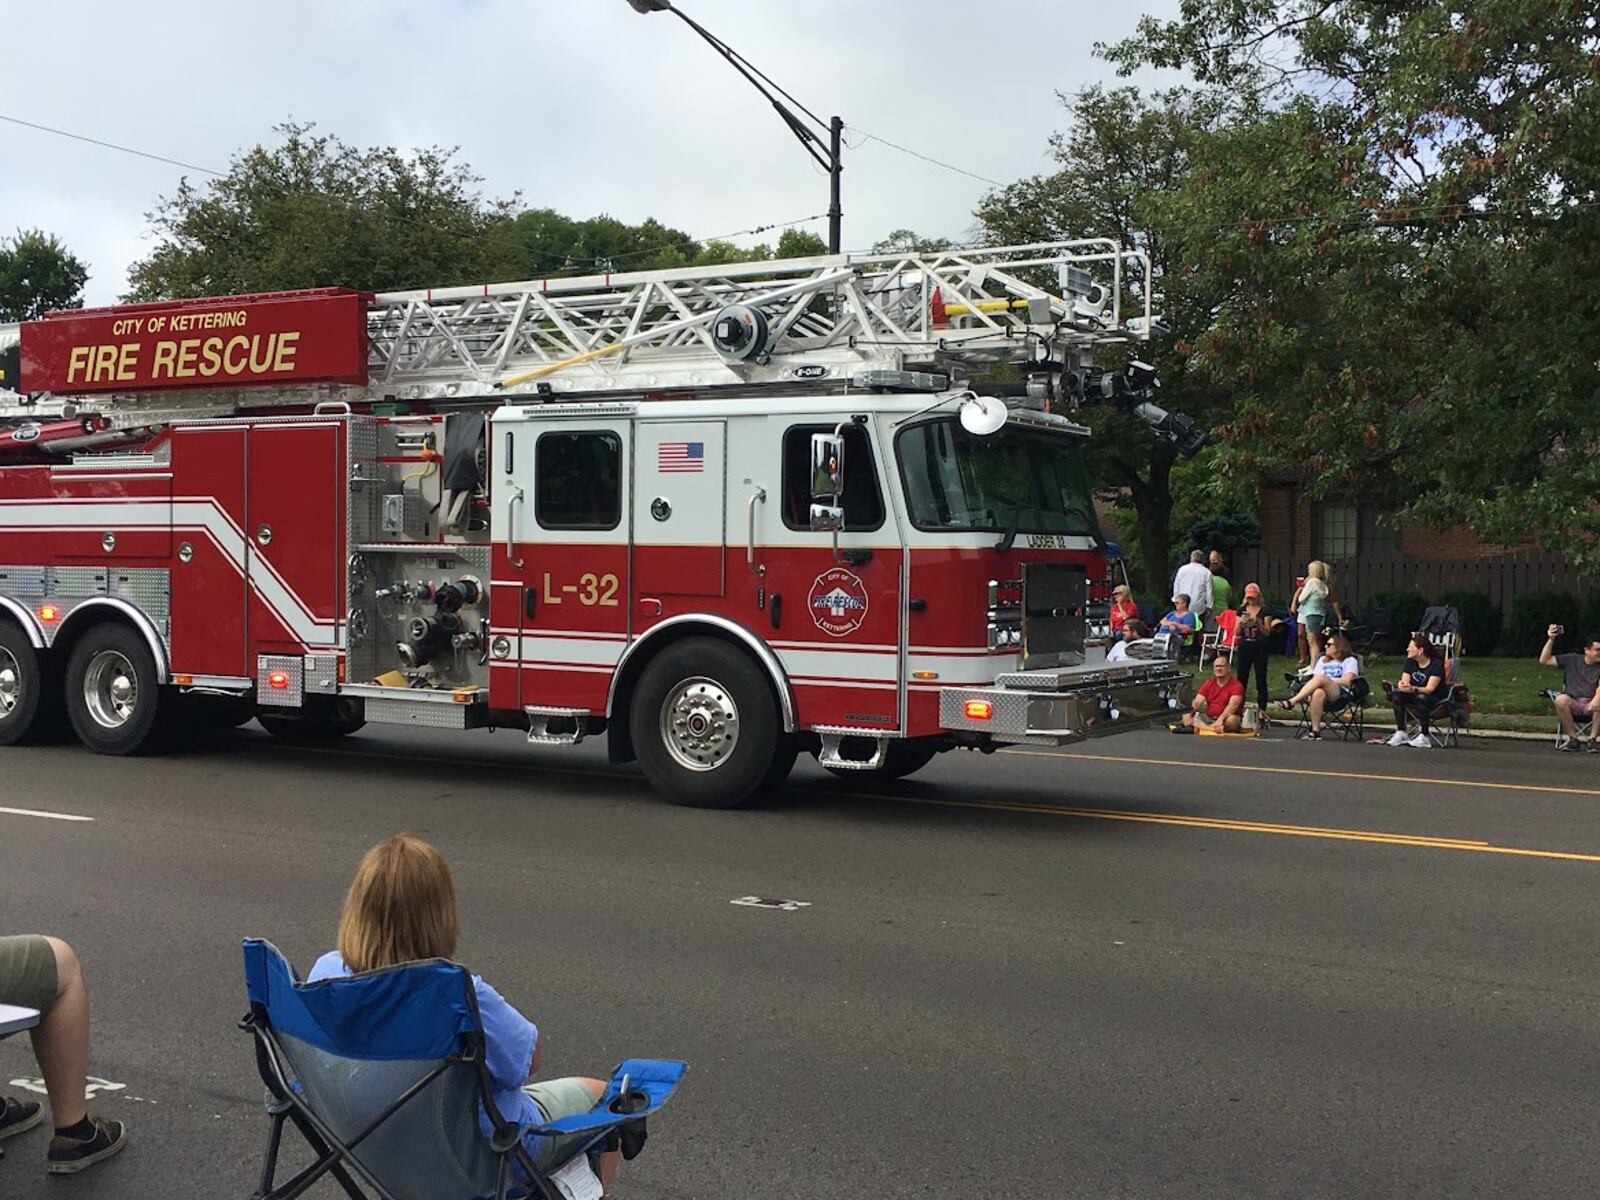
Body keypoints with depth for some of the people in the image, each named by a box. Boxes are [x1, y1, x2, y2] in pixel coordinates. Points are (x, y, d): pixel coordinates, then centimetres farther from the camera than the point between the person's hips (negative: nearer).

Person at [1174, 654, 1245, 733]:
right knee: (1186, 717, -16)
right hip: (1209, 718, 5)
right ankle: (1215, 729, -41)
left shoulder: (1236, 686, -7)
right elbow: (1197, 702, -1)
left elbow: (1233, 705, -23)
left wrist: (1221, 718, -39)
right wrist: (1190, 712, -23)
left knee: (1232, 720, -38)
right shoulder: (1209, 683, 9)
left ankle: (1197, 727, -48)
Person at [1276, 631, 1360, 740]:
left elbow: (1346, 681, 0)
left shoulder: (1350, 661, 16)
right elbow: (1314, 679, 18)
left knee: (1321, 678, -34)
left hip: (1342, 693, -3)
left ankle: (1292, 702, -44)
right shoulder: (1322, 660, 32)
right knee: (1318, 693, -37)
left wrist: (1327, 680, -4)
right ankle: (1315, 730, -42)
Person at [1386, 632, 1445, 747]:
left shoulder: (1436, 664, -15)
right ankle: (1400, 733, -25)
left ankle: (1424, 737, -37)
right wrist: (1401, 686, -29)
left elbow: (1430, 689, -24)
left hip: (1434, 698, -6)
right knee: (1397, 694, -21)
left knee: (1422, 698, -38)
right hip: (1414, 696, 6)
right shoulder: (1410, 662, 5)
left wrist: (1413, 689, -43)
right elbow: (1404, 682, -3)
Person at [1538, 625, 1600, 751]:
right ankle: (1573, 739, -20)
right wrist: (1551, 640, -1)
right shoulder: (1572, 660, 10)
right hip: (1572, 704, 1)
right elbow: (1544, 661, 8)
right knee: (1561, 699, -34)